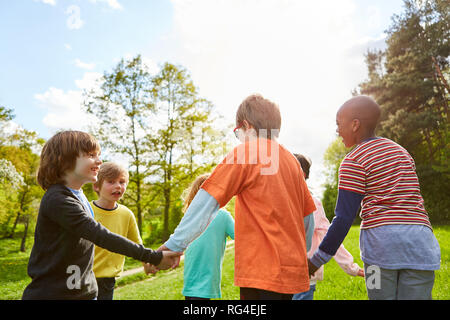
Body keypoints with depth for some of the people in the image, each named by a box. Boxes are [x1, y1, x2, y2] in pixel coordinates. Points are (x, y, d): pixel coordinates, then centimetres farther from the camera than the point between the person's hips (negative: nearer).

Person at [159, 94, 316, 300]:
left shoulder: (246, 153, -9)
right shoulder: (291, 160, 10)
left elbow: (207, 201, -14)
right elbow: (308, 217, 16)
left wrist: (174, 245, -12)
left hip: (262, 270, -7)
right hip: (293, 270, 7)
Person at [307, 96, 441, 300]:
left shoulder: (354, 161, -2)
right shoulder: (401, 151, 19)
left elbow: (344, 218, -7)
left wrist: (316, 260, 0)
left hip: (381, 239, -5)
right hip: (421, 240, 6)